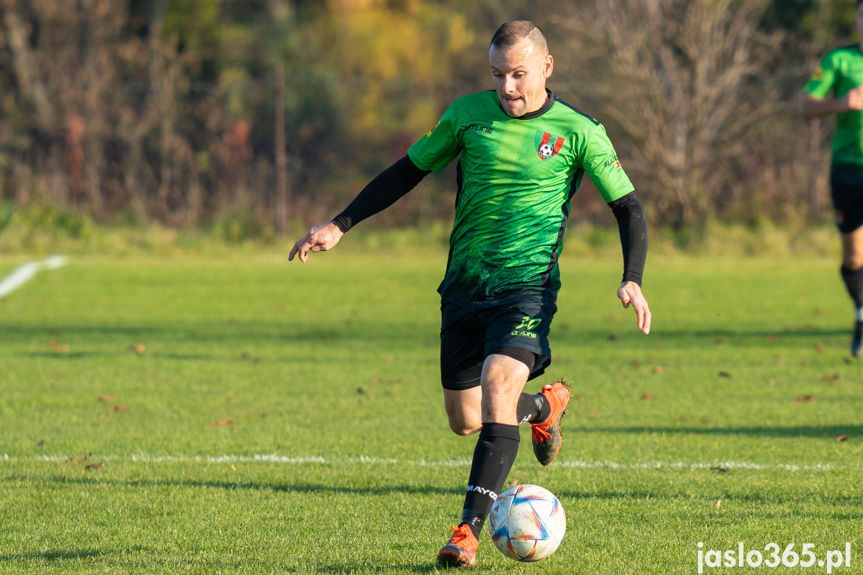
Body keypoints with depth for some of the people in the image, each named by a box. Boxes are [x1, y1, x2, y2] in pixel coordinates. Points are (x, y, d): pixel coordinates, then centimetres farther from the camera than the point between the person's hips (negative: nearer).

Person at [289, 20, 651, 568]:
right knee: (465, 419, 8)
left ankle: (470, 530, -25)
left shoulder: (577, 132, -4)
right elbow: (409, 171, 14)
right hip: (464, 285, 4)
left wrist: (633, 280, -15)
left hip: (527, 283, -4)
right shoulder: (468, 113, 4)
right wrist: (340, 225, 9)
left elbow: (628, 206, 0)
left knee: (498, 384, -26)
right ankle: (546, 404, 42)